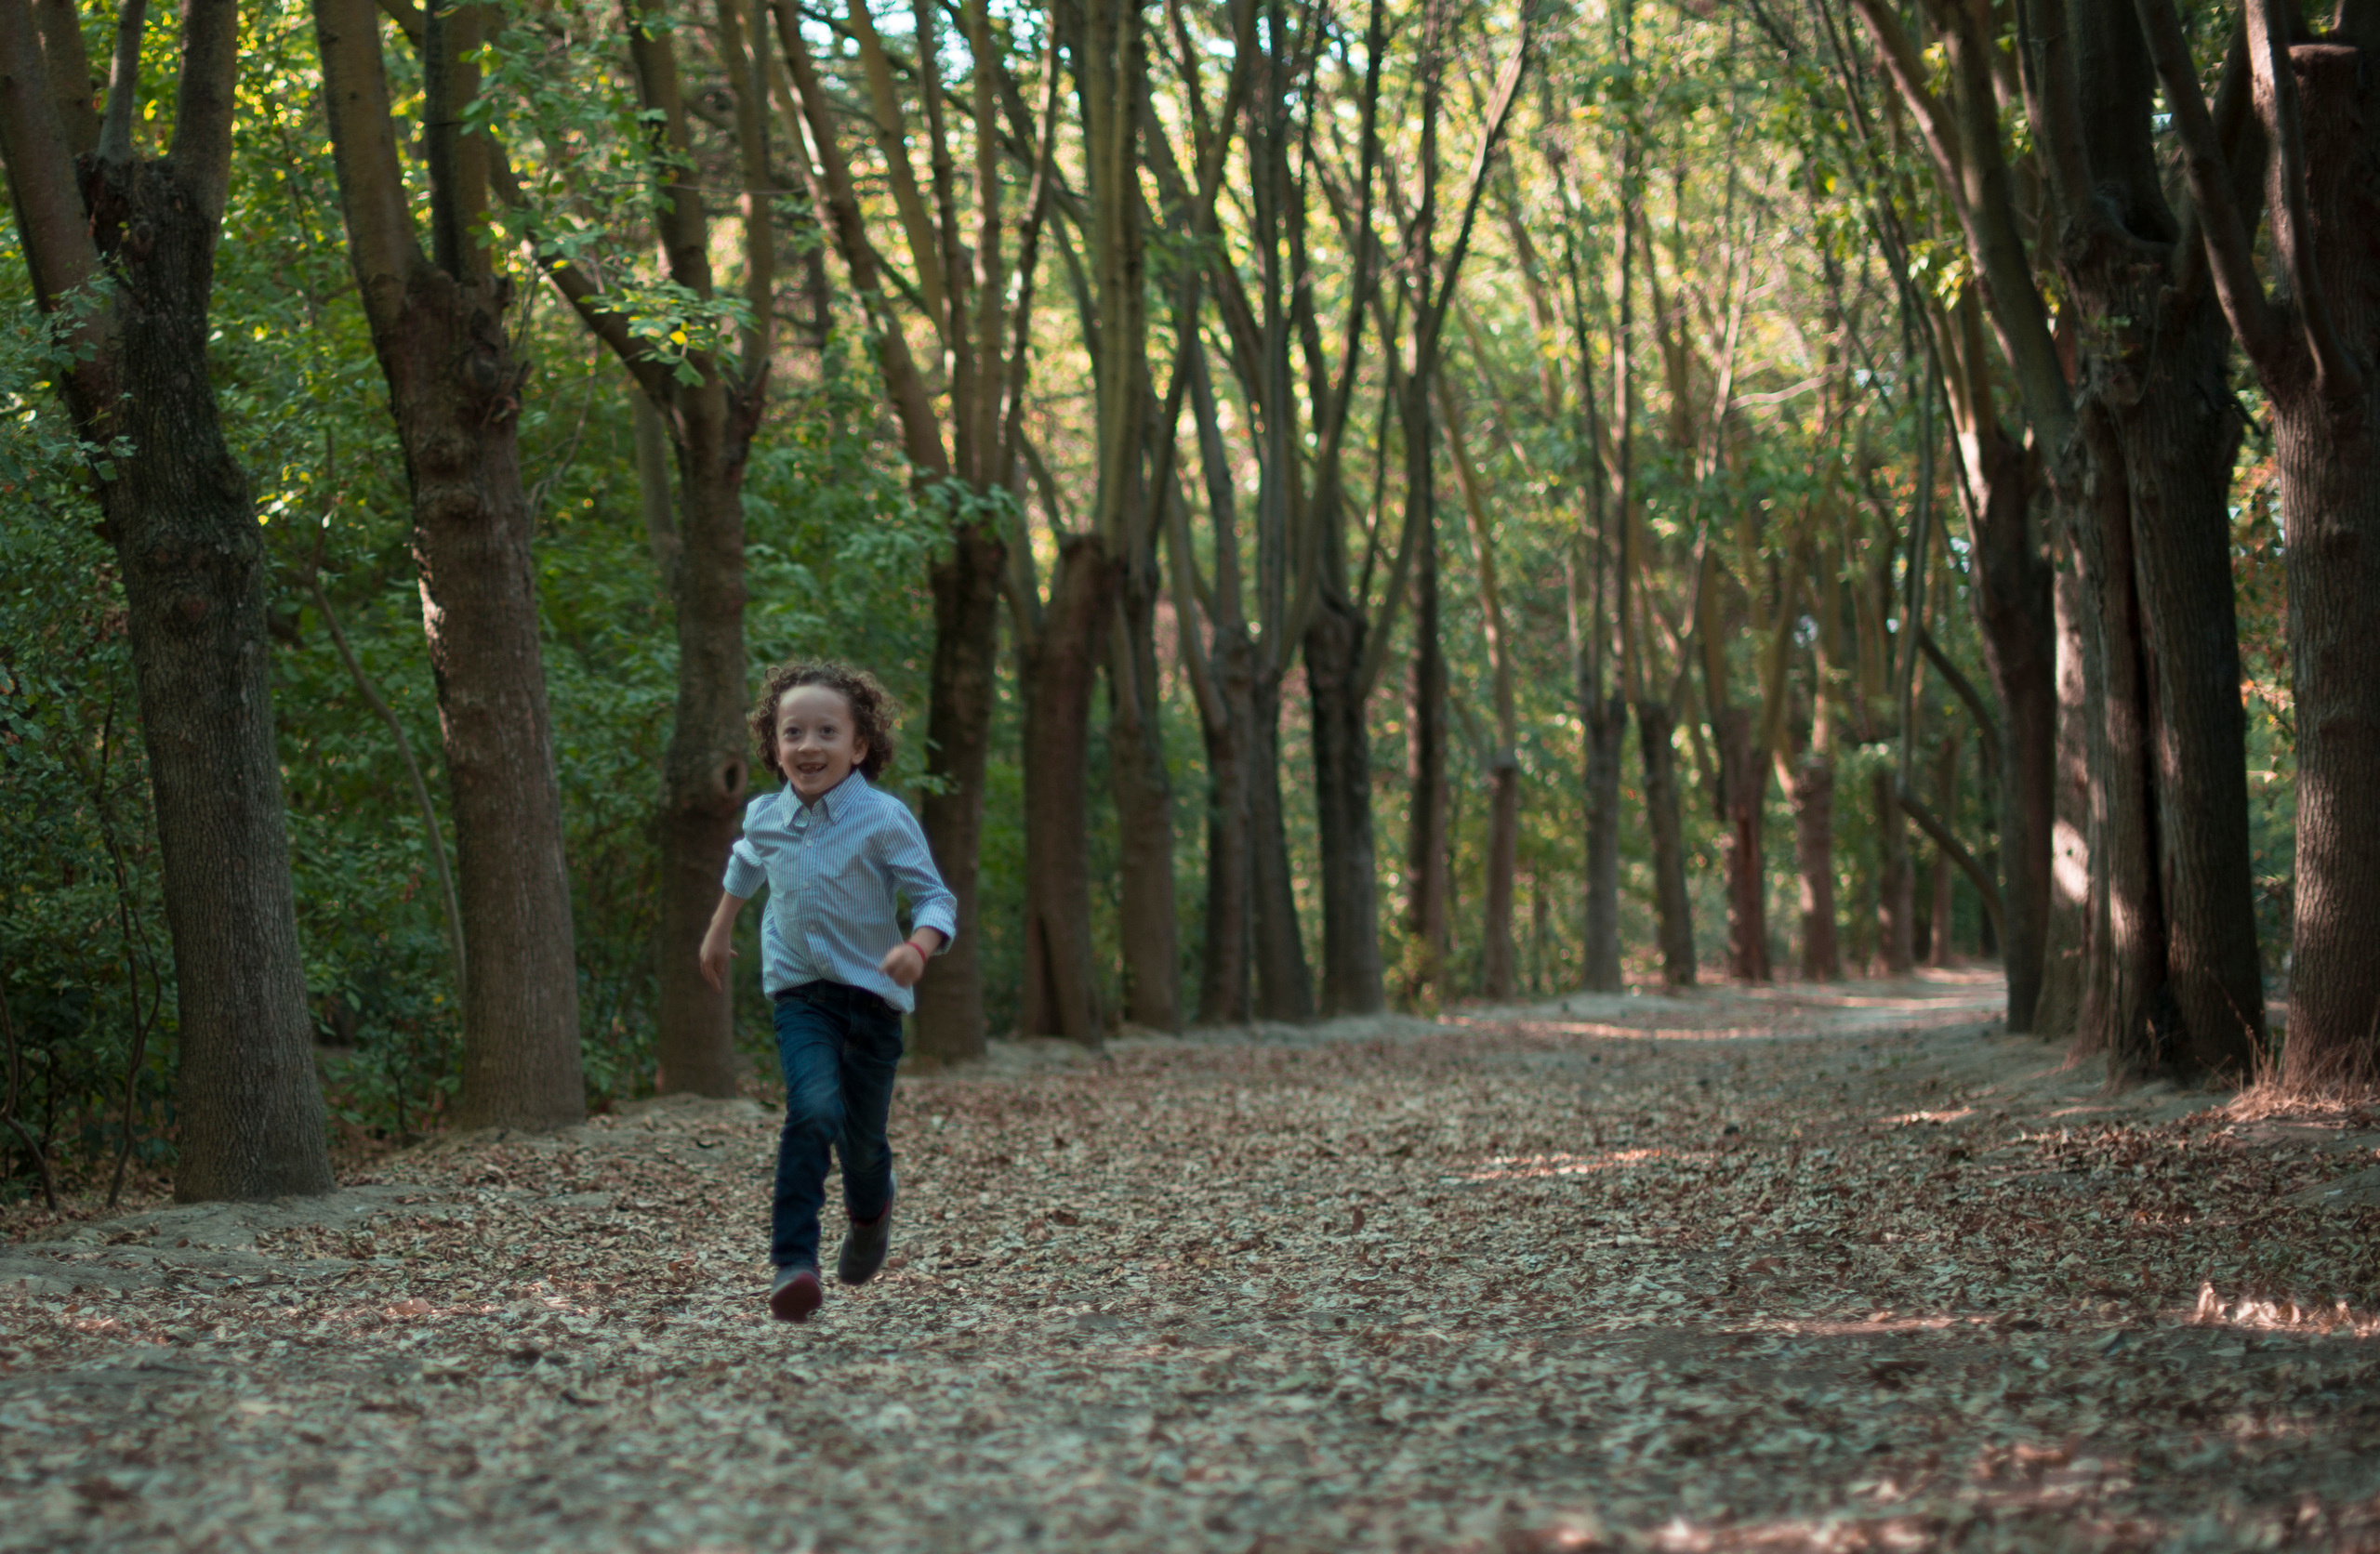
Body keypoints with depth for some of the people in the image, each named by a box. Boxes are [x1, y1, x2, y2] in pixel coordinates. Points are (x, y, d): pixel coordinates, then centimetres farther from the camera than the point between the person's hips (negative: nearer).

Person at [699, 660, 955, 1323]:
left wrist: (917, 947, -33)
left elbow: (936, 898, -13)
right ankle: (792, 1263, -27)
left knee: (863, 1138, 8)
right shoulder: (765, 816, 0)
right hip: (801, 991, 1)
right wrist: (719, 930, 35)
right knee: (814, 1110, -24)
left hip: (872, 994, -1)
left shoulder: (885, 819, -13)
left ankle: (870, 1210, 46)